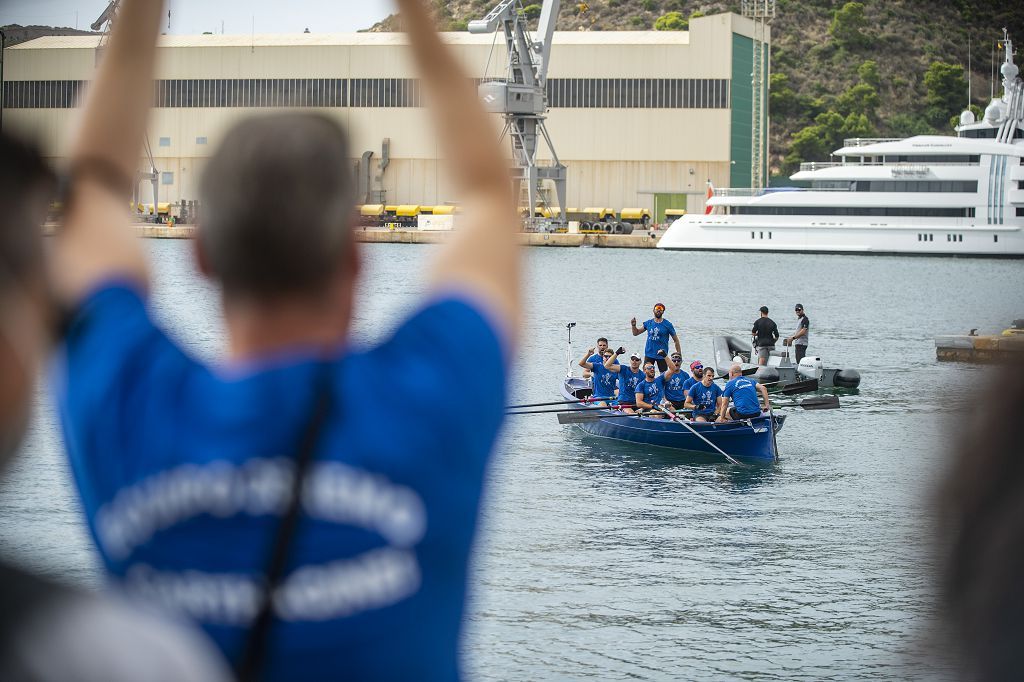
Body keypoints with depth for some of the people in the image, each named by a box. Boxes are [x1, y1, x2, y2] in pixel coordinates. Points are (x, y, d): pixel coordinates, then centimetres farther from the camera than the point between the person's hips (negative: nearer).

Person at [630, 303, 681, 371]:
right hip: (649, 355, 2)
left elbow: (676, 340, 2)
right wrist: (634, 326, -7)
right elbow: (636, 333, 13)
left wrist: (679, 354, -4)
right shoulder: (648, 323, 6)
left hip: (662, 355, -2)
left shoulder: (667, 324, -2)